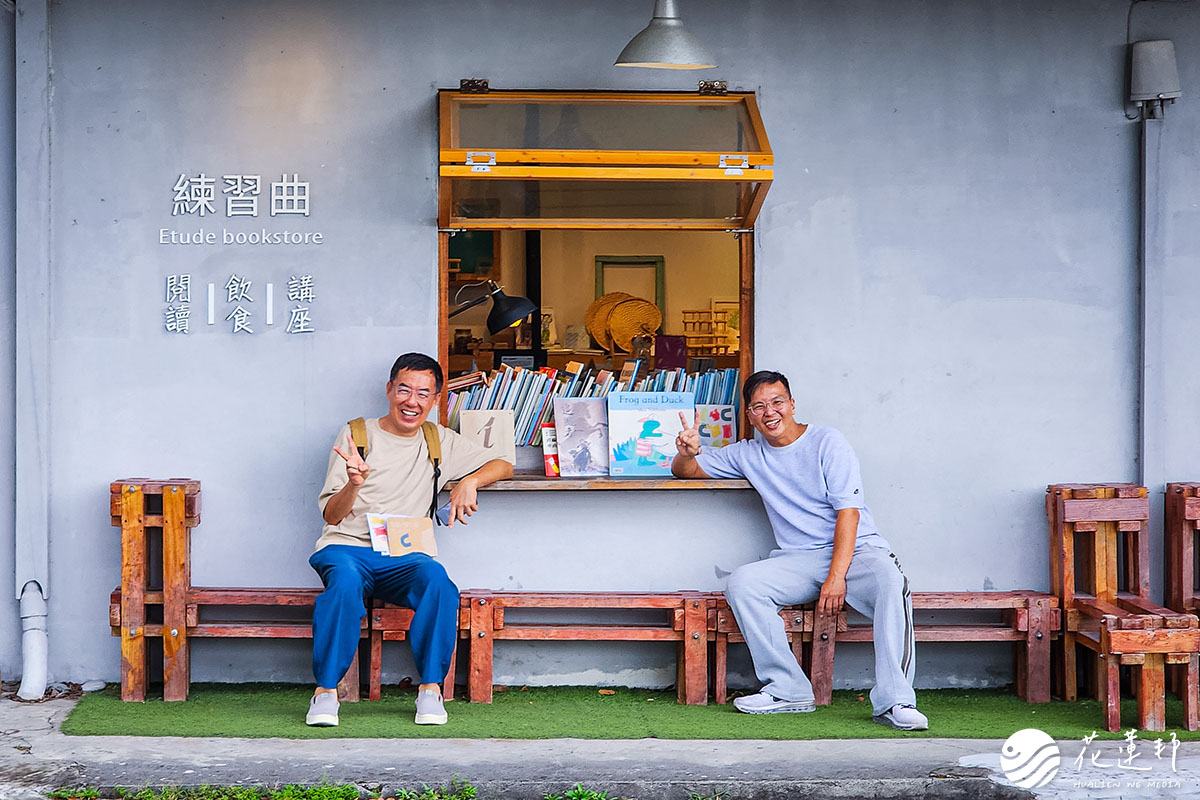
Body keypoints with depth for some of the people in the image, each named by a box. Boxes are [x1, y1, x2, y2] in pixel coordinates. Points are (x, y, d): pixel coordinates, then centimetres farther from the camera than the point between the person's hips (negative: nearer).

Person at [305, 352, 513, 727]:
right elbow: (331, 515, 2)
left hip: (403, 558, 2)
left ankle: (431, 687, -24)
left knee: (436, 579, -33)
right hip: (347, 546, -2)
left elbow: (503, 466, 16)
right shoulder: (356, 435, 8)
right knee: (345, 580, -38)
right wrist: (354, 484, -20)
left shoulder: (439, 441, 17)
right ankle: (326, 689, -28)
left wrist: (469, 482, -5)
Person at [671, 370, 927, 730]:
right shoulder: (749, 455, 14)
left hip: (854, 551, -4)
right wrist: (687, 452, -4)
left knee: (889, 579, -36)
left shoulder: (827, 442, 0)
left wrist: (836, 577, -21)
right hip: (798, 560, 4)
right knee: (742, 582, -25)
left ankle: (893, 701, -36)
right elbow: (685, 471, 23)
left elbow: (848, 511, -9)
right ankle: (788, 690, -19)